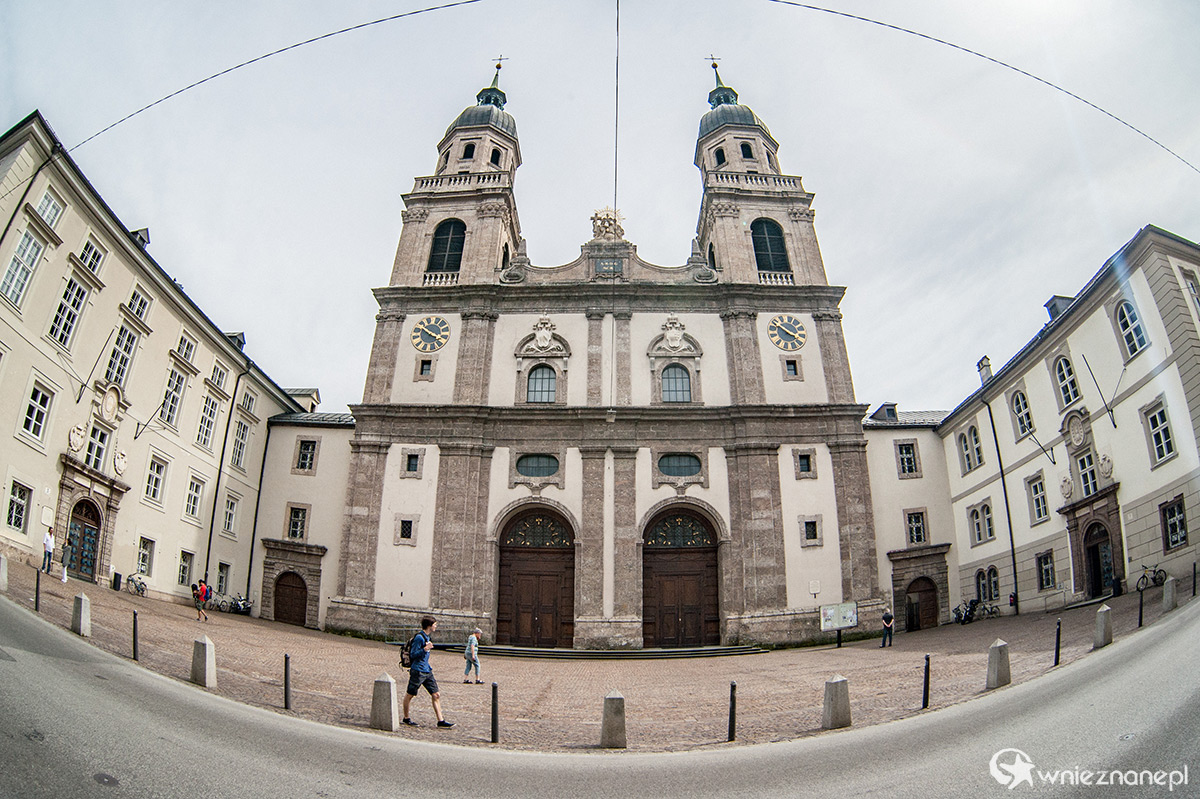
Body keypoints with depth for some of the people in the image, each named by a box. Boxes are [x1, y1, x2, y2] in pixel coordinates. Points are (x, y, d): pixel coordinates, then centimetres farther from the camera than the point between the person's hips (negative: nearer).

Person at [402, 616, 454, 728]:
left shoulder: (427, 637, 13)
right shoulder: (419, 637, -15)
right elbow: (413, 654, -17)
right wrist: (425, 649, -27)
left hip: (427, 672, 9)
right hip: (418, 671, -9)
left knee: (436, 695, 2)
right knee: (409, 695, 8)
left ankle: (440, 720, 4)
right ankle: (406, 718, 25)